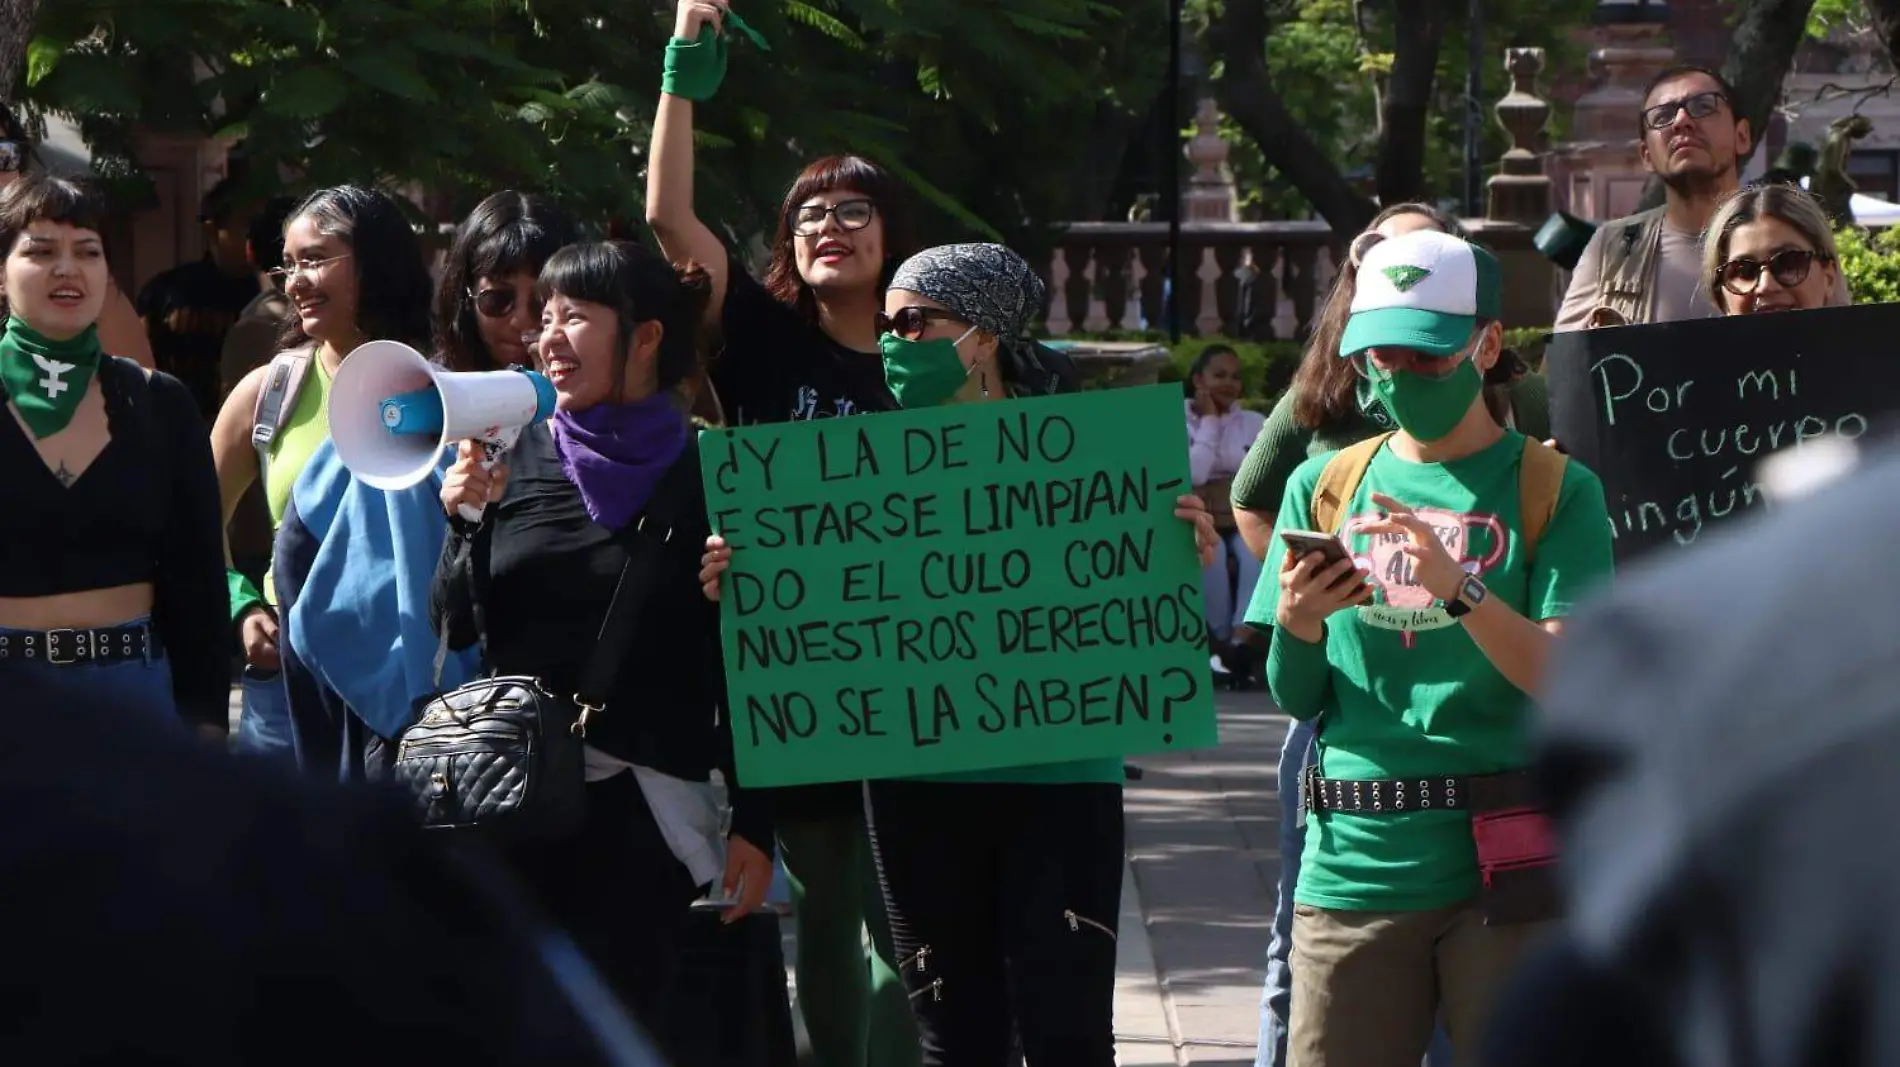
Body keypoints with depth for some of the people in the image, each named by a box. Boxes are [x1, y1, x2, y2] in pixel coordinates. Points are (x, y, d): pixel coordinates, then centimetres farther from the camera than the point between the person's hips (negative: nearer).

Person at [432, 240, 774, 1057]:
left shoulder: (704, 476, -2)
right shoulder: (515, 457, 7)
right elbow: (457, 630, 9)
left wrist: (754, 822, -4)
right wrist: (466, 522, -8)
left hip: (643, 801, -3)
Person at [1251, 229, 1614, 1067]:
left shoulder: (1553, 489, 4)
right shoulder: (1326, 486, 12)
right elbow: (1296, 700, 11)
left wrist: (1460, 588, -24)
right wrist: (1297, 624, -11)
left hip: (1505, 865, -2)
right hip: (1353, 863, 2)